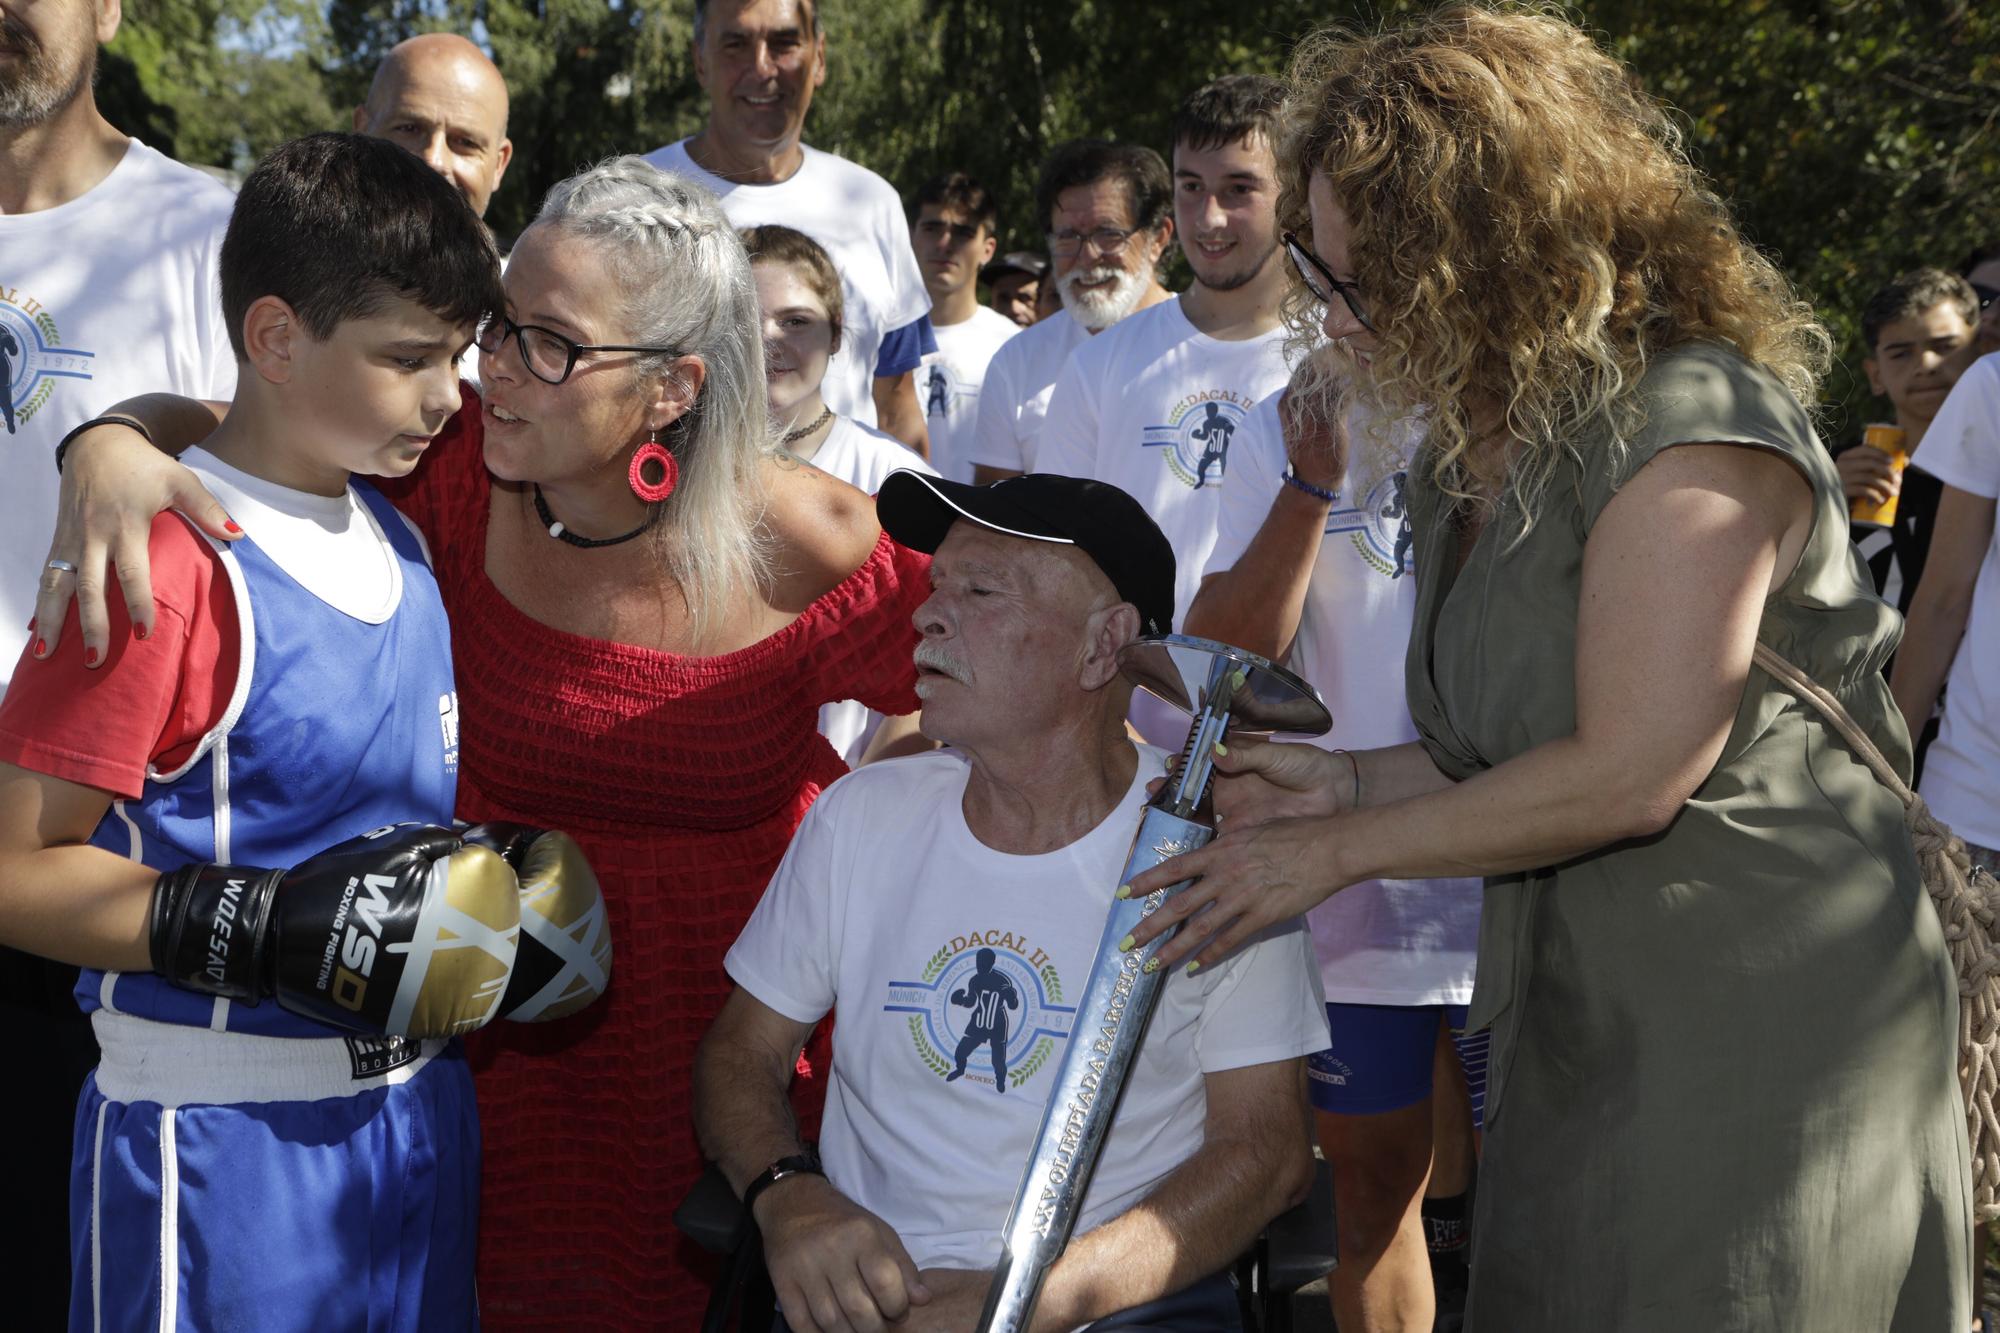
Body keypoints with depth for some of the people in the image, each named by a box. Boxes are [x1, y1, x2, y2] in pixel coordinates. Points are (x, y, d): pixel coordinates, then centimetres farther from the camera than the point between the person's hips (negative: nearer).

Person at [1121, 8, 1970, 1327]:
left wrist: (1333, 851, -13)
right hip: (1575, 1015, 8)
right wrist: (1350, 783, -1)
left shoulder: (1689, 428, -19)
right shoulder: (1466, 462, 10)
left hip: (1770, 1025, -8)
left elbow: (1628, 774, -21)